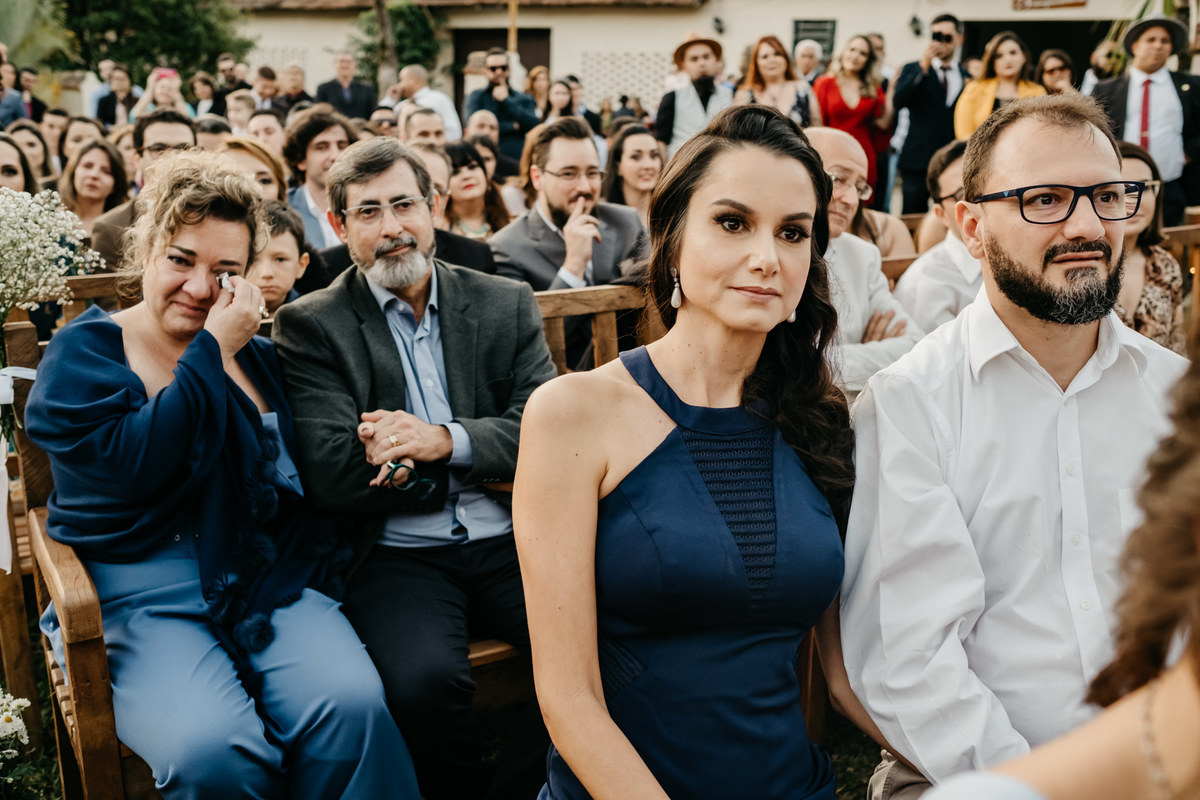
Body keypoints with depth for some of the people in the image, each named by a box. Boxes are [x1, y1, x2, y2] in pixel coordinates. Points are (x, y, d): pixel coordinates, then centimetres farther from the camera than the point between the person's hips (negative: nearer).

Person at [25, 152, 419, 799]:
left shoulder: (255, 356, 16)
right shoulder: (82, 351, 5)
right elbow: (126, 465, -14)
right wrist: (211, 352, -10)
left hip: (268, 577, 3)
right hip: (140, 593, -2)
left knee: (352, 706, -27)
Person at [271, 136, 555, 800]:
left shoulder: (506, 304, 13)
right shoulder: (310, 326, 4)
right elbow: (330, 474, -7)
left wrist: (446, 441, -14)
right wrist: (490, 455, -6)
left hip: (508, 541, 3)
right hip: (397, 555, -3)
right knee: (425, 678, -32)